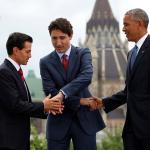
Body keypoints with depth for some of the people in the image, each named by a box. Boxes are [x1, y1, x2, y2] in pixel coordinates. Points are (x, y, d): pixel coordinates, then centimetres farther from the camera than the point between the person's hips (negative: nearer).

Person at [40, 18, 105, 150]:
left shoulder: (83, 53, 1)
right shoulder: (46, 62, 3)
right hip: (59, 120, 1)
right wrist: (80, 101, -14)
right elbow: (50, 92, -6)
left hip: (84, 119, -1)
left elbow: (86, 76, -19)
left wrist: (62, 94, -32)